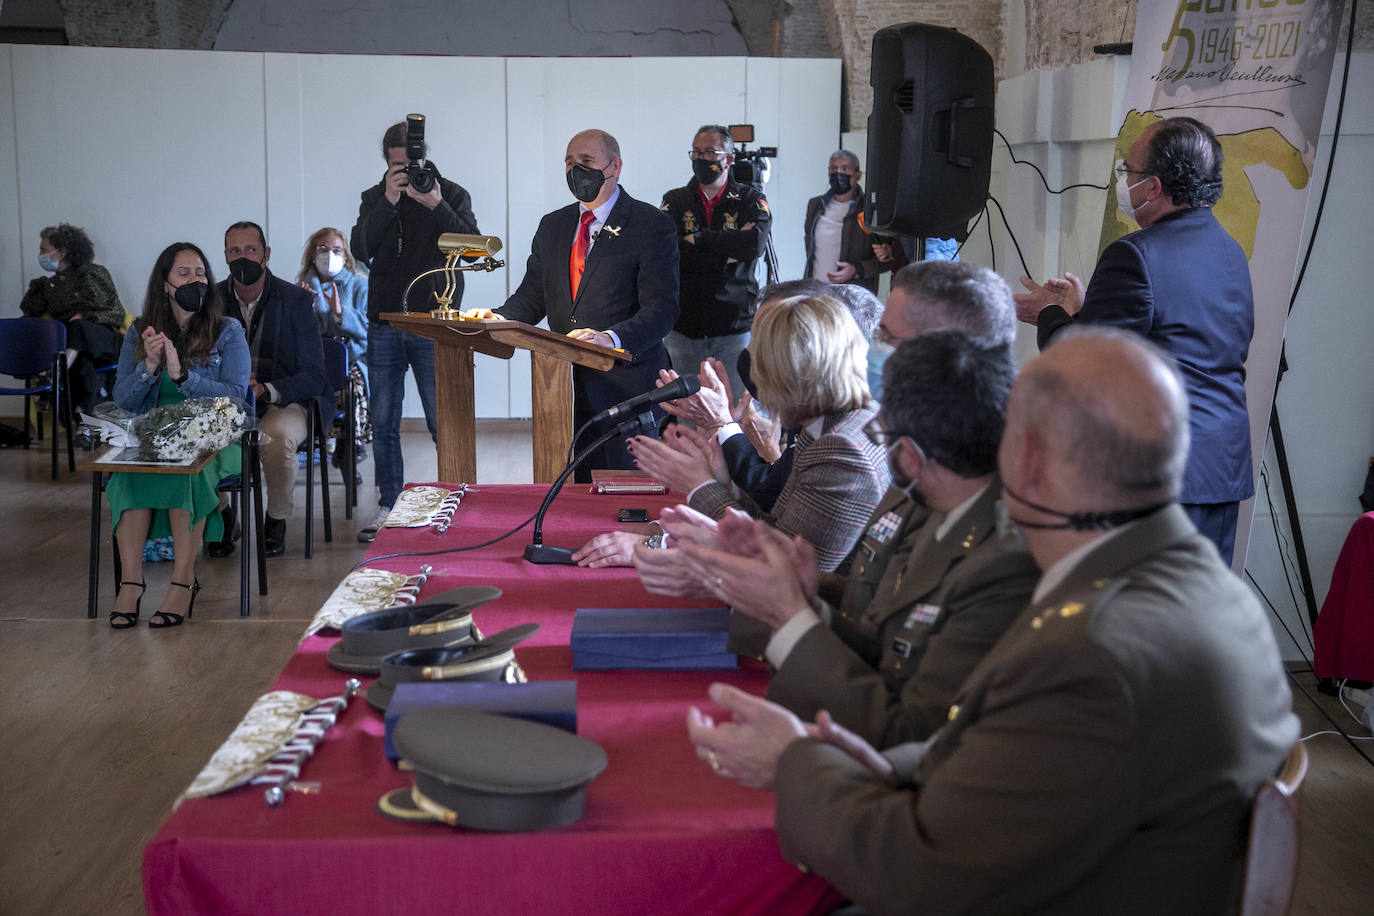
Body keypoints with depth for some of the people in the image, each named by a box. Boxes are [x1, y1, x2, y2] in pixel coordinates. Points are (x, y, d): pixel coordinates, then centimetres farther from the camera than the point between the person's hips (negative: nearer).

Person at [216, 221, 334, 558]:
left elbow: (313, 376, -7)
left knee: (277, 438, -36)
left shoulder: (296, 300, -4)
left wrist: (266, 390, -24)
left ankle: (276, 522, -9)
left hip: (283, 401, -2)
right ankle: (221, 518, -4)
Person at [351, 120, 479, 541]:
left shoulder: (452, 195, 2)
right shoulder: (375, 198, 9)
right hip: (383, 326, 3)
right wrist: (389, 202, -17)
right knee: (383, 424, 7)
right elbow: (361, 249, -7)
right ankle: (387, 508, 15)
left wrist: (437, 206, -21)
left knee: (443, 422, -5)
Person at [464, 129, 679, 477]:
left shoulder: (652, 226, -4)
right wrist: (497, 318, -6)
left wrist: (611, 337, -31)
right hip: (564, 389, 5)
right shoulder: (552, 226, 17)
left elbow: (661, 309, -13)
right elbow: (531, 296, 17)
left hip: (625, 386, -5)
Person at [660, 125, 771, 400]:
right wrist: (728, 252, -11)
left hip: (734, 327, -1)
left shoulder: (751, 200, 6)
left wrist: (698, 238, -9)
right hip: (683, 327, 1)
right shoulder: (675, 200, 8)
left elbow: (755, 243, -15)